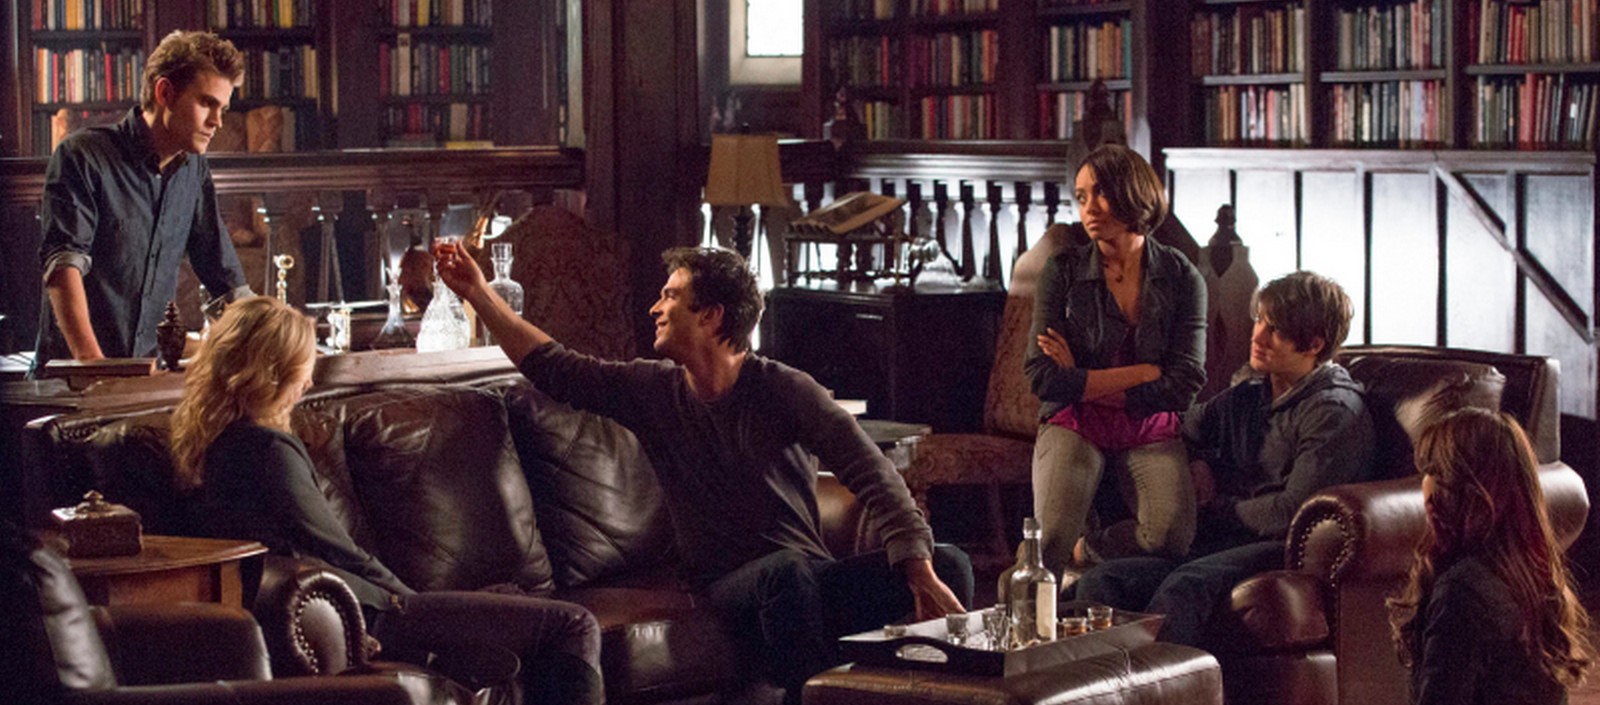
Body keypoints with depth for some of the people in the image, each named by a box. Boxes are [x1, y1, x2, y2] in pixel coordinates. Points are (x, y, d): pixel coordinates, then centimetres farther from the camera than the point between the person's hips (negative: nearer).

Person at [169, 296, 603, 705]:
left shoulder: (211, 446, 10)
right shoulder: (266, 450, -20)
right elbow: (341, 553, -14)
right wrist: (408, 598, 2)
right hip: (362, 621, -11)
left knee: (508, 597, 28)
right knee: (572, 628, -11)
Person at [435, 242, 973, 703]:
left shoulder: (783, 390, -5)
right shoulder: (652, 390, 7)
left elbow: (872, 474, -15)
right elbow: (552, 367, 16)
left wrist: (921, 576, -27)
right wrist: (477, 293, 14)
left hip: (813, 582, 0)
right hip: (730, 589, 0)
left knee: (948, 564, -26)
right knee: (787, 571, -38)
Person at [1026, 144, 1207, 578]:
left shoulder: (1180, 277, 1)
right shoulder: (1064, 271, 0)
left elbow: (1184, 386, -6)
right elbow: (1042, 377, -9)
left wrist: (1086, 382, -8)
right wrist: (1145, 373, -11)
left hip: (1150, 430, 1)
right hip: (1074, 425, -1)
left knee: (1172, 533, -27)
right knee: (1051, 538, -28)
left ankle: (1083, 553, 1)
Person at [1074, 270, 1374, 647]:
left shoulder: (1335, 411, -4)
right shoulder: (1247, 397, 20)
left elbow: (1292, 512, -12)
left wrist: (1218, 507, 3)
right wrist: (1196, 463, 11)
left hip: (1281, 549, -8)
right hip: (1217, 545, 8)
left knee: (1184, 588, -38)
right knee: (1100, 582, -18)